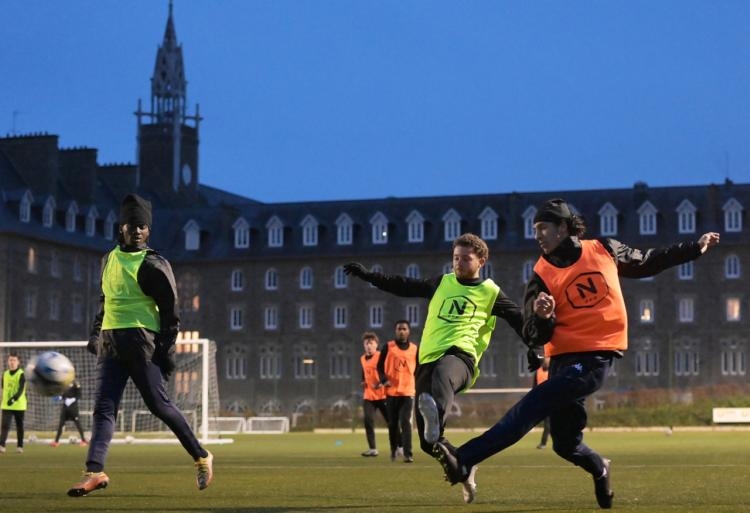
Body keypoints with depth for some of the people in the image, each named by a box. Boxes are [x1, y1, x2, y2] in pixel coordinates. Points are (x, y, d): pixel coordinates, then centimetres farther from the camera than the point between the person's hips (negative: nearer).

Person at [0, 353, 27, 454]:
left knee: (19, 426, 8)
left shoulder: (21, 374, -9)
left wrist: (14, 399, -34)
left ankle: (20, 446, 19)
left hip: (19, 405, -3)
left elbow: (21, 390, -20)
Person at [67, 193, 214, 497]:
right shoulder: (109, 259, 16)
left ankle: (201, 457, 10)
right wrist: (96, 334, 21)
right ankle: (94, 472, -12)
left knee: (159, 405, -5)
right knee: (103, 407, -5)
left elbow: (170, 311, -5)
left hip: (140, 342, -6)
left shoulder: (153, 265, -5)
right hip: (110, 345, 6)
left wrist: (167, 350, -11)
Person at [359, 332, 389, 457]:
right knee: (368, 421, -7)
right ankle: (372, 448, -1)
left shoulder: (381, 357, -9)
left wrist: (383, 383, -24)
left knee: (390, 421, 3)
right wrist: (363, 382, 8)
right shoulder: (362, 359, 11)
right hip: (368, 396, 5)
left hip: (382, 394, -5)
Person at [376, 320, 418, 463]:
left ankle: (408, 454, -15)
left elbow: (418, 369, 14)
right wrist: (384, 380, -13)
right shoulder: (388, 347, 1)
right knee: (393, 423, 9)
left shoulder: (414, 349, 5)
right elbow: (380, 366, 3)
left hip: (408, 391, -1)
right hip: (391, 391, 1)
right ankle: (394, 449, 27)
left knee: (406, 422, -12)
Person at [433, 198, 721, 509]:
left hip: (596, 358, -3)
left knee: (532, 405, -21)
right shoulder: (542, 275, 3)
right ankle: (599, 469, 42)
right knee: (565, 443, 6)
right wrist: (542, 317, -24)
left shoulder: (605, 251, 5)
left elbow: (646, 263, 24)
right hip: (563, 359, 3)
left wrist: (694, 249, 26)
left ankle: (464, 460, -31)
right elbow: (534, 338, -2)